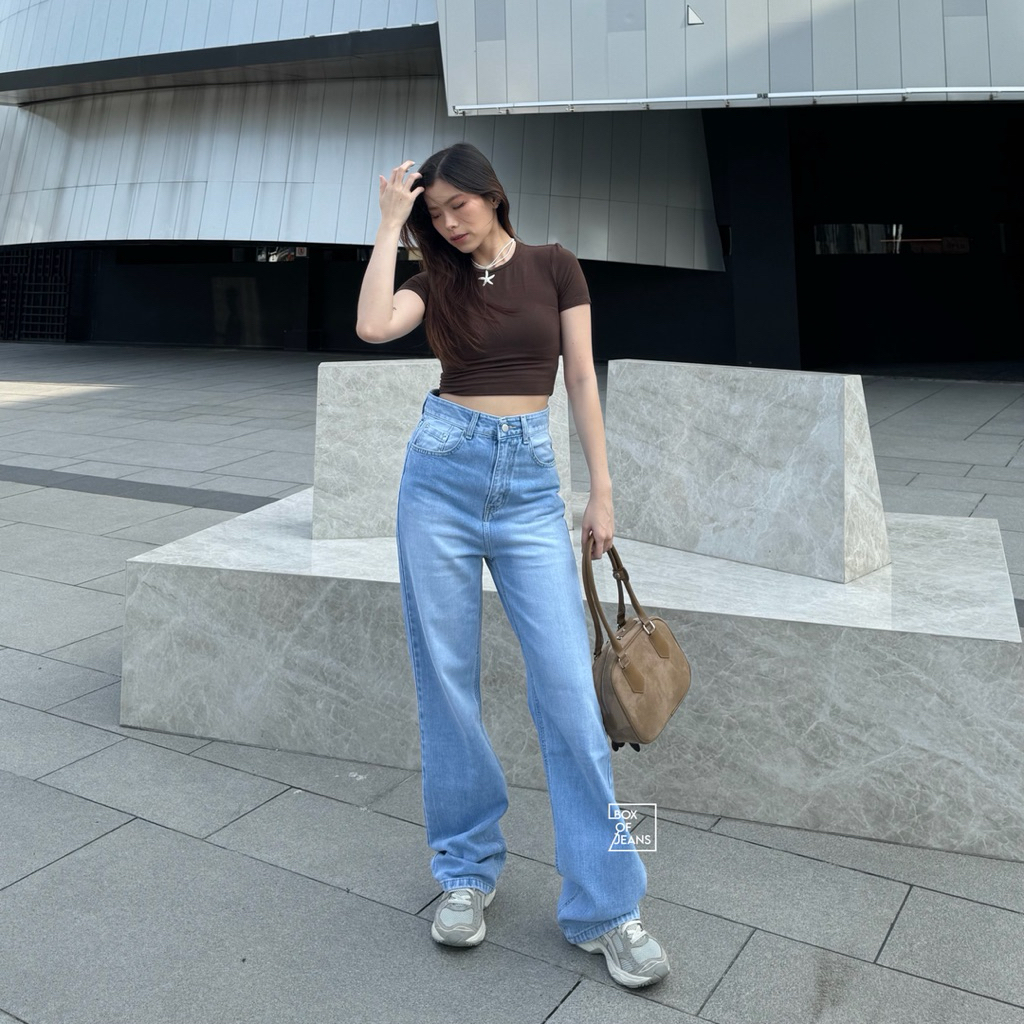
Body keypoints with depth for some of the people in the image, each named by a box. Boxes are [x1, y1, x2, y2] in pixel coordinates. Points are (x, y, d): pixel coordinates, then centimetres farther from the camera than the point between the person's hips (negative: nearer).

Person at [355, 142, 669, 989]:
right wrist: (390, 225, -3)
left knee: (567, 684, -7)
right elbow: (373, 325, -12)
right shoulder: (436, 281, 10)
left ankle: (605, 907, 2)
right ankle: (467, 871, 20)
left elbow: (582, 380, 4)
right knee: (447, 681, 3)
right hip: (443, 469, 2)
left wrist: (602, 489, -1)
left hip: (530, 479, -1)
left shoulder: (554, 267, 8)